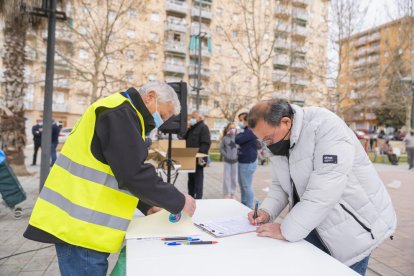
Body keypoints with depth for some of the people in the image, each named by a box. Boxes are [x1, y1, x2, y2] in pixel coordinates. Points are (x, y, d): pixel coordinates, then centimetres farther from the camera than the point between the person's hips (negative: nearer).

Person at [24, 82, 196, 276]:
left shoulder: (122, 112, 17)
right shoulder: (119, 113, -16)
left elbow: (124, 172, 21)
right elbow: (134, 174, -23)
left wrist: (146, 206, 13)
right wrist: (179, 202, -12)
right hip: (80, 225, -10)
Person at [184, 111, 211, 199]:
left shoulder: (203, 127, -8)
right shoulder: (192, 128, 19)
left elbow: (206, 143, -18)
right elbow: (186, 141, 24)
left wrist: (201, 155, -25)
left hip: (198, 160, -9)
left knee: (198, 181, -4)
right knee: (191, 181, 15)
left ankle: (198, 199, 0)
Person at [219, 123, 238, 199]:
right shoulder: (225, 138, -3)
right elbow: (221, 148, 0)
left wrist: (237, 156, -10)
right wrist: (226, 155, -8)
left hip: (235, 161, 1)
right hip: (227, 161, -1)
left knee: (234, 178, 9)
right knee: (227, 177, 1)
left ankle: (233, 193, 22)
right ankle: (226, 193, 12)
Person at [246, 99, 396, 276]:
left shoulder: (326, 127, -27)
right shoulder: (277, 142, -2)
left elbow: (324, 191, -33)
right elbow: (280, 185, 7)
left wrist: (286, 231, -27)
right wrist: (266, 212, -11)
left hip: (354, 224, -6)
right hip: (314, 222, 7)